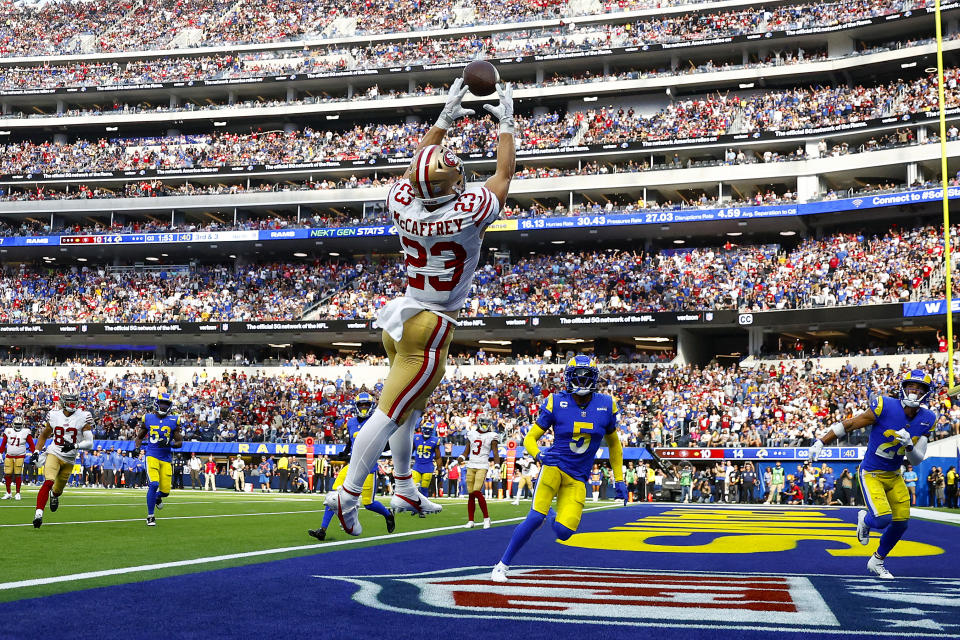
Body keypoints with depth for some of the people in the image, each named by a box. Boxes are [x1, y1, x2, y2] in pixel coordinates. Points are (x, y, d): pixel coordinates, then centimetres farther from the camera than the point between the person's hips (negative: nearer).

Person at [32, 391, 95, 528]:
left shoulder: (83, 417, -7)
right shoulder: (54, 415, 0)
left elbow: (89, 443, -10)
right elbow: (44, 435, 17)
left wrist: (74, 446, -27)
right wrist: (36, 451, 5)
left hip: (69, 459, 1)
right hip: (53, 454, -1)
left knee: (58, 490, 15)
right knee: (48, 482, -26)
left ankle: (54, 495, 53)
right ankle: (39, 513, -28)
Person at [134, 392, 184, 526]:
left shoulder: (174, 421, 3)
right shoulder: (148, 418, 6)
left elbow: (179, 442, 3)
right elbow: (140, 436, 20)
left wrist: (169, 443, -16)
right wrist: (137, 447, 0)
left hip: (166, 458, 1)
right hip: (152, 456, -1)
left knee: (165, 491, 0)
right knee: (153, 484, -20)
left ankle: (157, 497, 40)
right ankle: (150, 517, -6)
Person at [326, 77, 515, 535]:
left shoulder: (402, 205, -7)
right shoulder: (469, 213, -19)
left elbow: (418, 166, 16)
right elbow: (504, 173, 0)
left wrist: (444, 120, 23)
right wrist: (506, 124, 13)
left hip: (400, 318, 6)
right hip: (430, 328, -6)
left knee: (408, 406, 20)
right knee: (391, 412, -6)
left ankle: (404, 489, 30)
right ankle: (348, 493, -6)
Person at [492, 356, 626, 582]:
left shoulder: (606, 406, 2)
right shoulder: (556, 403, -6)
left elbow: (613, 444, 17)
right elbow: (530, 438, -1)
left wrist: (619, 481, 14)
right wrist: (538, 455, -24)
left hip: (578, 479, 2)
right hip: (554, 466, -2)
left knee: (563, 532, -12)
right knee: (535, 518, -20)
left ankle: (553, 516, 26)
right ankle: (502, 565, -4)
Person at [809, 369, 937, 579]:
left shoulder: (926, 419, -3)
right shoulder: (886, 407, -20)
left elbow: (917, 460, -1)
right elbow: (848, 425, -13)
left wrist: (909, 444, -23)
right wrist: (820, 443, -13)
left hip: (894, 476, 6)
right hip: (871, 474, -6)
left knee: (900, 524, 7)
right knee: (882, 520, -21)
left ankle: (877, 561, 31)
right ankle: (864, 519, 17)